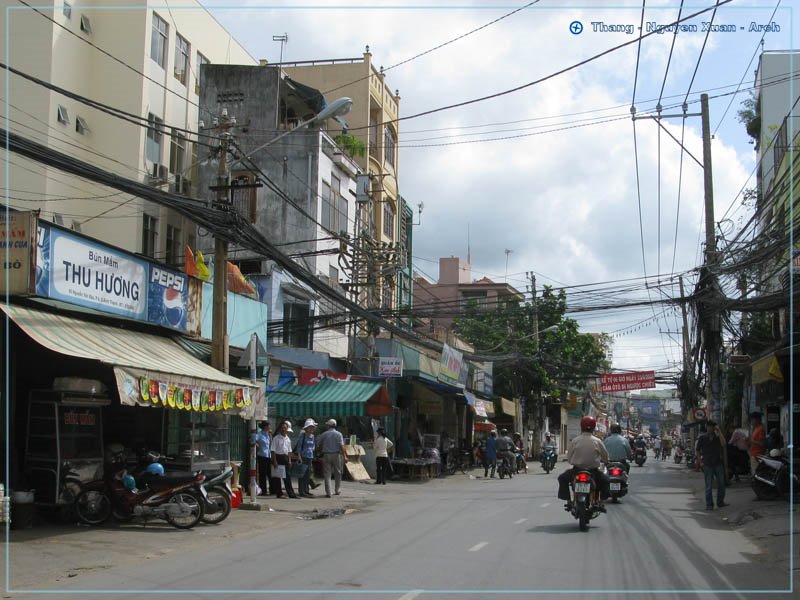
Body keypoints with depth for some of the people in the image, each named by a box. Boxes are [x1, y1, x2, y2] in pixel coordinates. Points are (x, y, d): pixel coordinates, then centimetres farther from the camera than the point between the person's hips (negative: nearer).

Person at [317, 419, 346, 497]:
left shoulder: (323, 434, 1)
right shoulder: (338, 434, -3)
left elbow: (319, 445, 8)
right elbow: (341, 446, -9)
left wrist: (320, 453, 25)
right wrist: (343, 456, -4)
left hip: (326, 455, 0)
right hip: (336, 455, 0)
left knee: (327, 474, 1)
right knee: (337, 473, 16)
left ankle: (328, 492, -4)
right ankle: (337, 490, 23)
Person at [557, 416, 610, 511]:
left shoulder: (574, 441, -5)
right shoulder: (597, 441, -5)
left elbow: (568, 458, 0)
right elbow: (605, 458, 4)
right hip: (593, 471, 0)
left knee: (562, 478, 25)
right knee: (605, 480, 28)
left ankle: (568, 501, 16)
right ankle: (601, 503, 18)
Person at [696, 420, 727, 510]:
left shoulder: (717, 437, 4)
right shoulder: (702, 438, 0)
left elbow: (723, 444, -16)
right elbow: (698, 451, 6)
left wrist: (719, 432, -15)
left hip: (718, 463, 3)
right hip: (708, 464, -3)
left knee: (721, 483, 11)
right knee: (709, 485, -1)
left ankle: (720, 502, 23)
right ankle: (709, 504, 2)